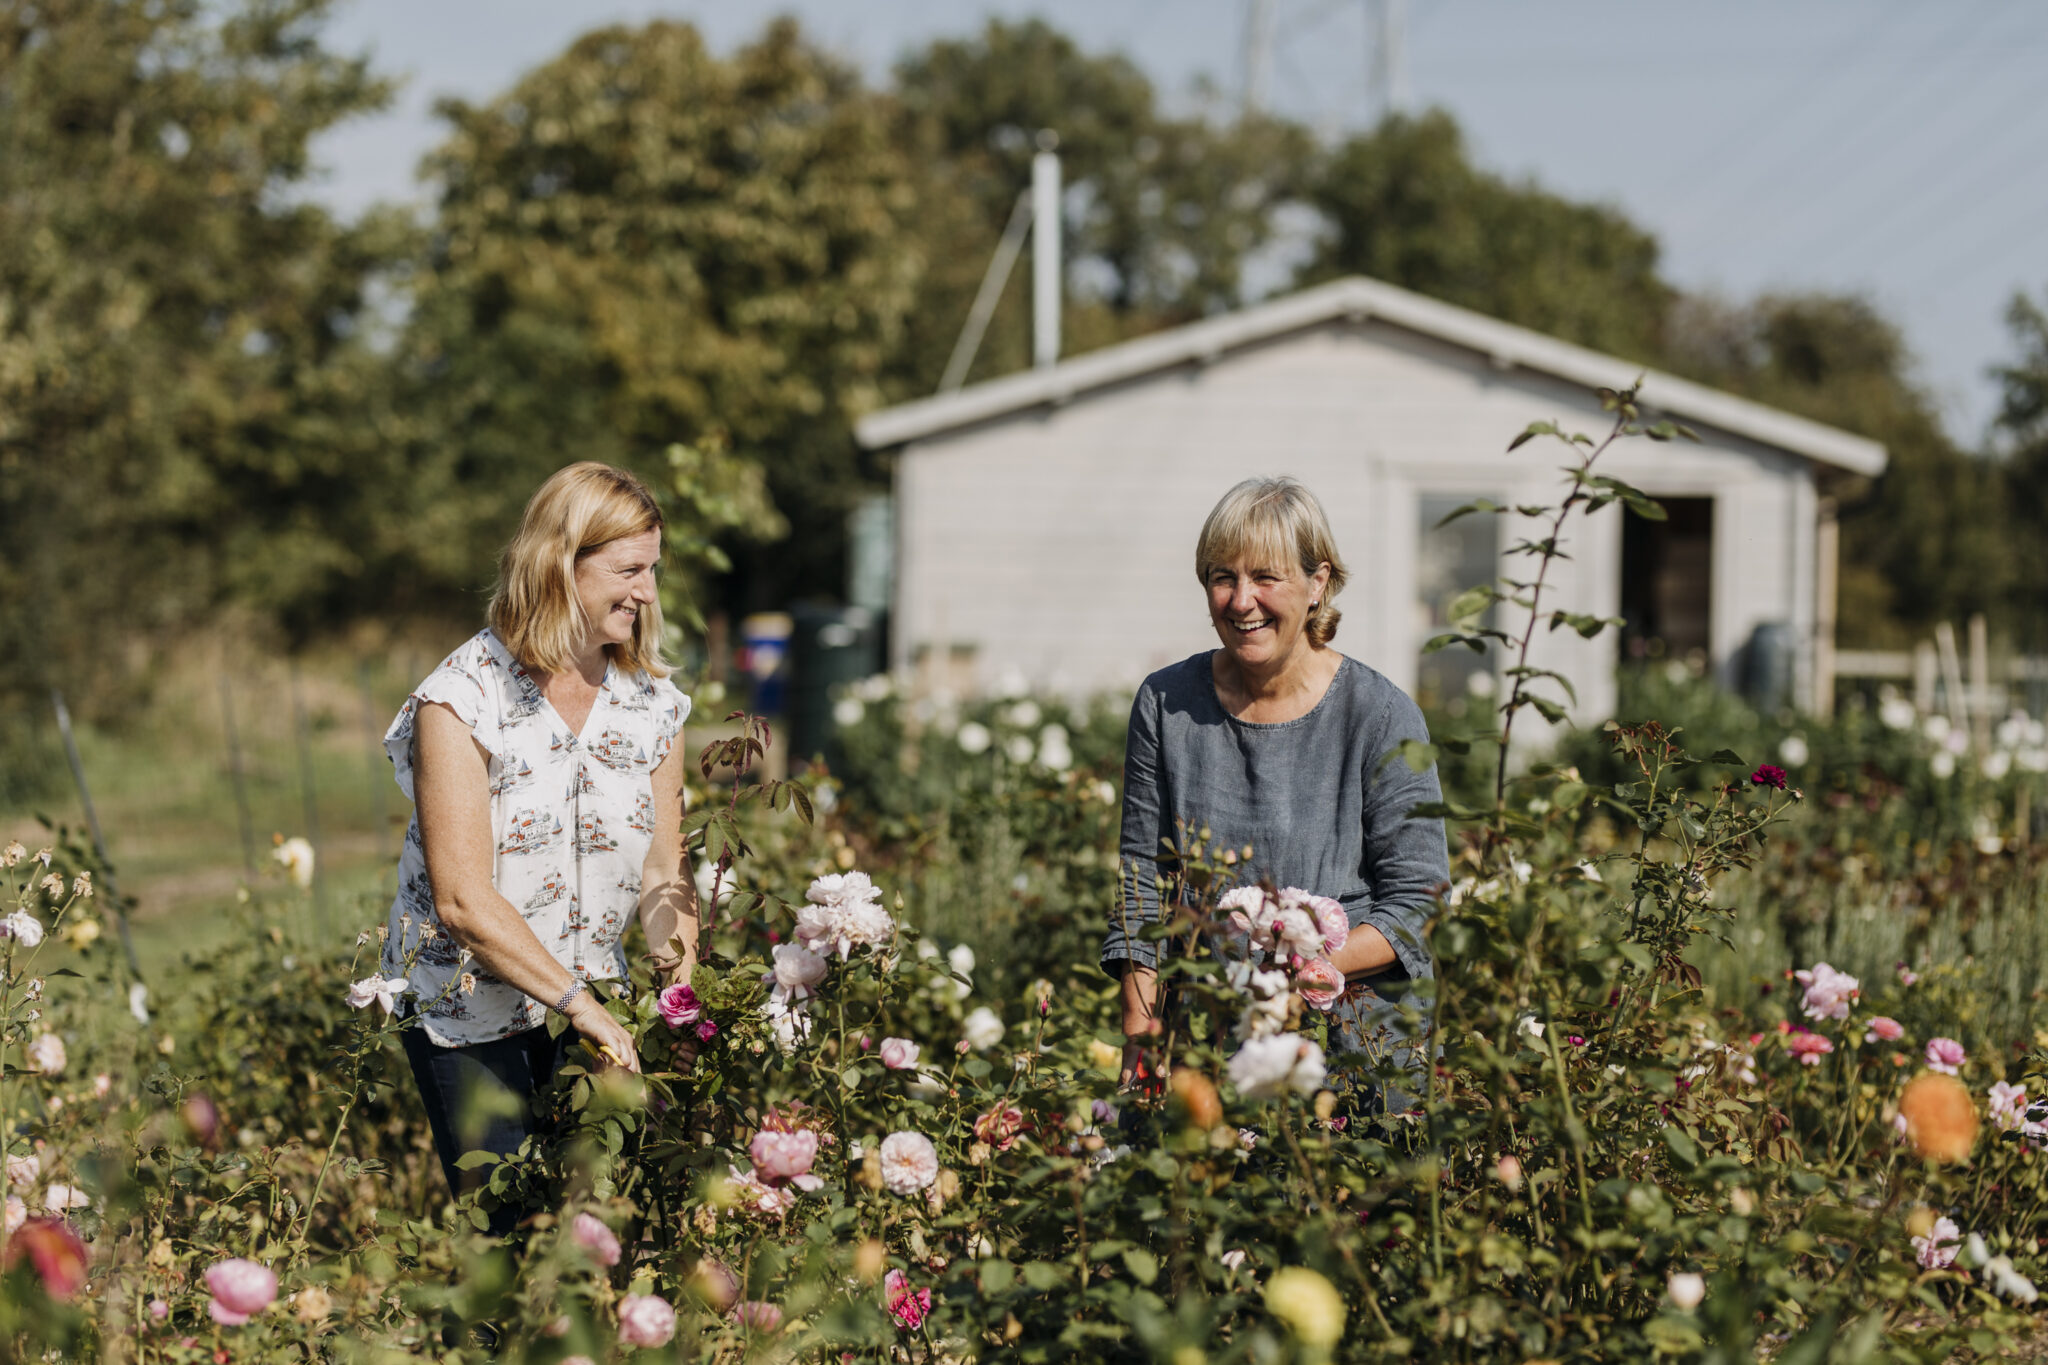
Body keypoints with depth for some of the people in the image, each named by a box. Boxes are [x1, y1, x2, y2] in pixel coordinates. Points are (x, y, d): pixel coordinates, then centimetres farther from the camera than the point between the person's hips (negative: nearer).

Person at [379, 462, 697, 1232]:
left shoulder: (653, 704, -1)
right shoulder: (463, 700, -18)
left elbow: (662, 872, 1)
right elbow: (463, 900, -22)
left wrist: (681, 970, -17)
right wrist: (579, 1004, -25)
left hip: (590, 999, 5)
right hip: (468, 1005, -4)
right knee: (510, 1226, -6)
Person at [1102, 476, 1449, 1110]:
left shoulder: (1381, 715, -6)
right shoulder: (1166, 704, 3)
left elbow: (1416, 903, -6)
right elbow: (1142, 883, 7)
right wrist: (1138, 1039, -3)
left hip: (1359, 1039, -2)